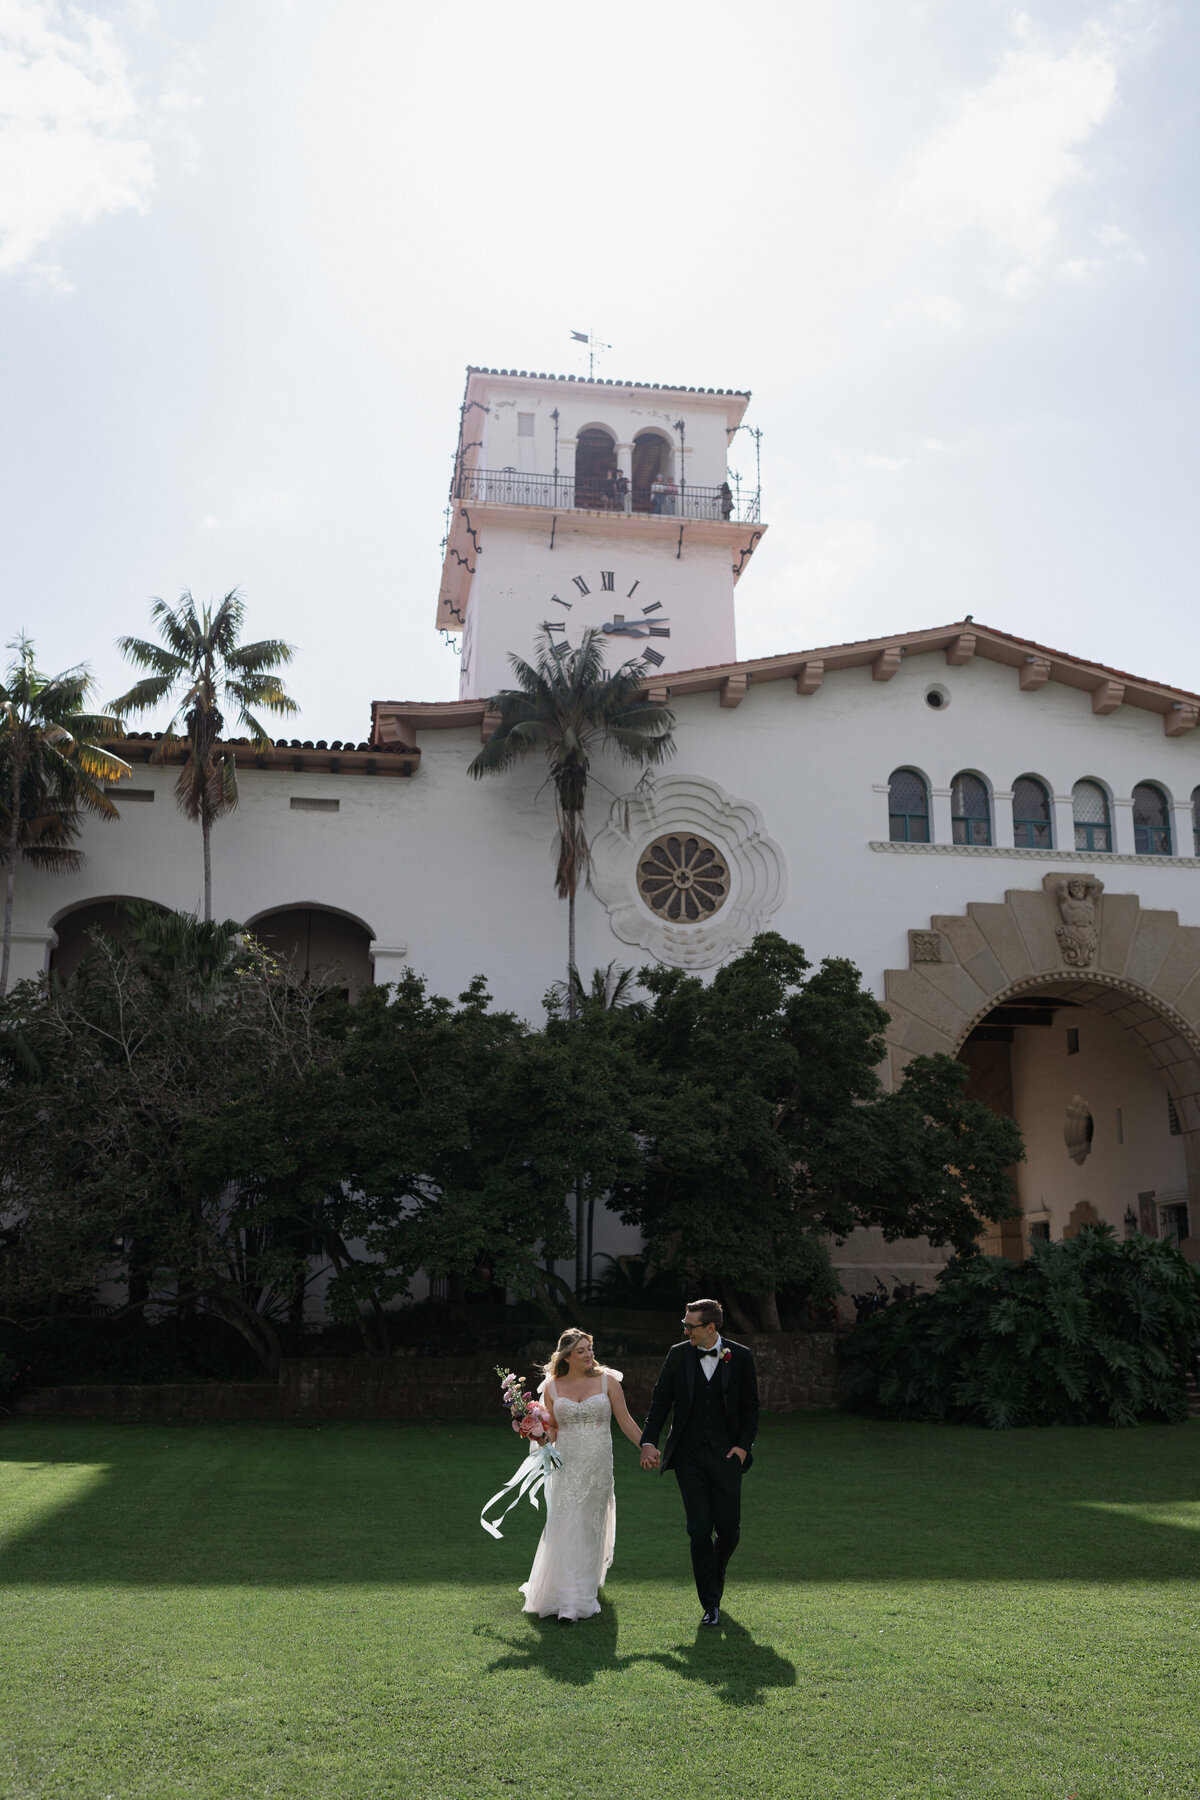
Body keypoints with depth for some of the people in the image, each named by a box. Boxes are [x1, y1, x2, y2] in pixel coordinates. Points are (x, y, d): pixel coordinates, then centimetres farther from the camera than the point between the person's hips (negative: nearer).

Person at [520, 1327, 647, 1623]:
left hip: (598, 1465, 0)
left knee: (590, 1527, 7)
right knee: (564, 1528, -5)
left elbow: (625, 1421, 3)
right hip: (566, 1465, 0)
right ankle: (567, 1598, 4)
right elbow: (551, 1429, 10)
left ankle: (580, 1600, 22)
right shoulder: (552, 1387, 2)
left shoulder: (607, 1381, 0)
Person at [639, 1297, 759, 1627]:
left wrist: (744, 1445, -4)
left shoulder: (740, 1357, -1)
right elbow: (660, 1400, 5)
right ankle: (711, 1603, 11)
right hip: (689, 1456, 1)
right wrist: (648, 1441, -4)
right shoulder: (678, 1355, 2)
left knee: (729, 1528, 1)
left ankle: (715, 1579, 32)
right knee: (699, 1530, -2)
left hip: (726, 1455, 0)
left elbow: (750, 1406, 6)